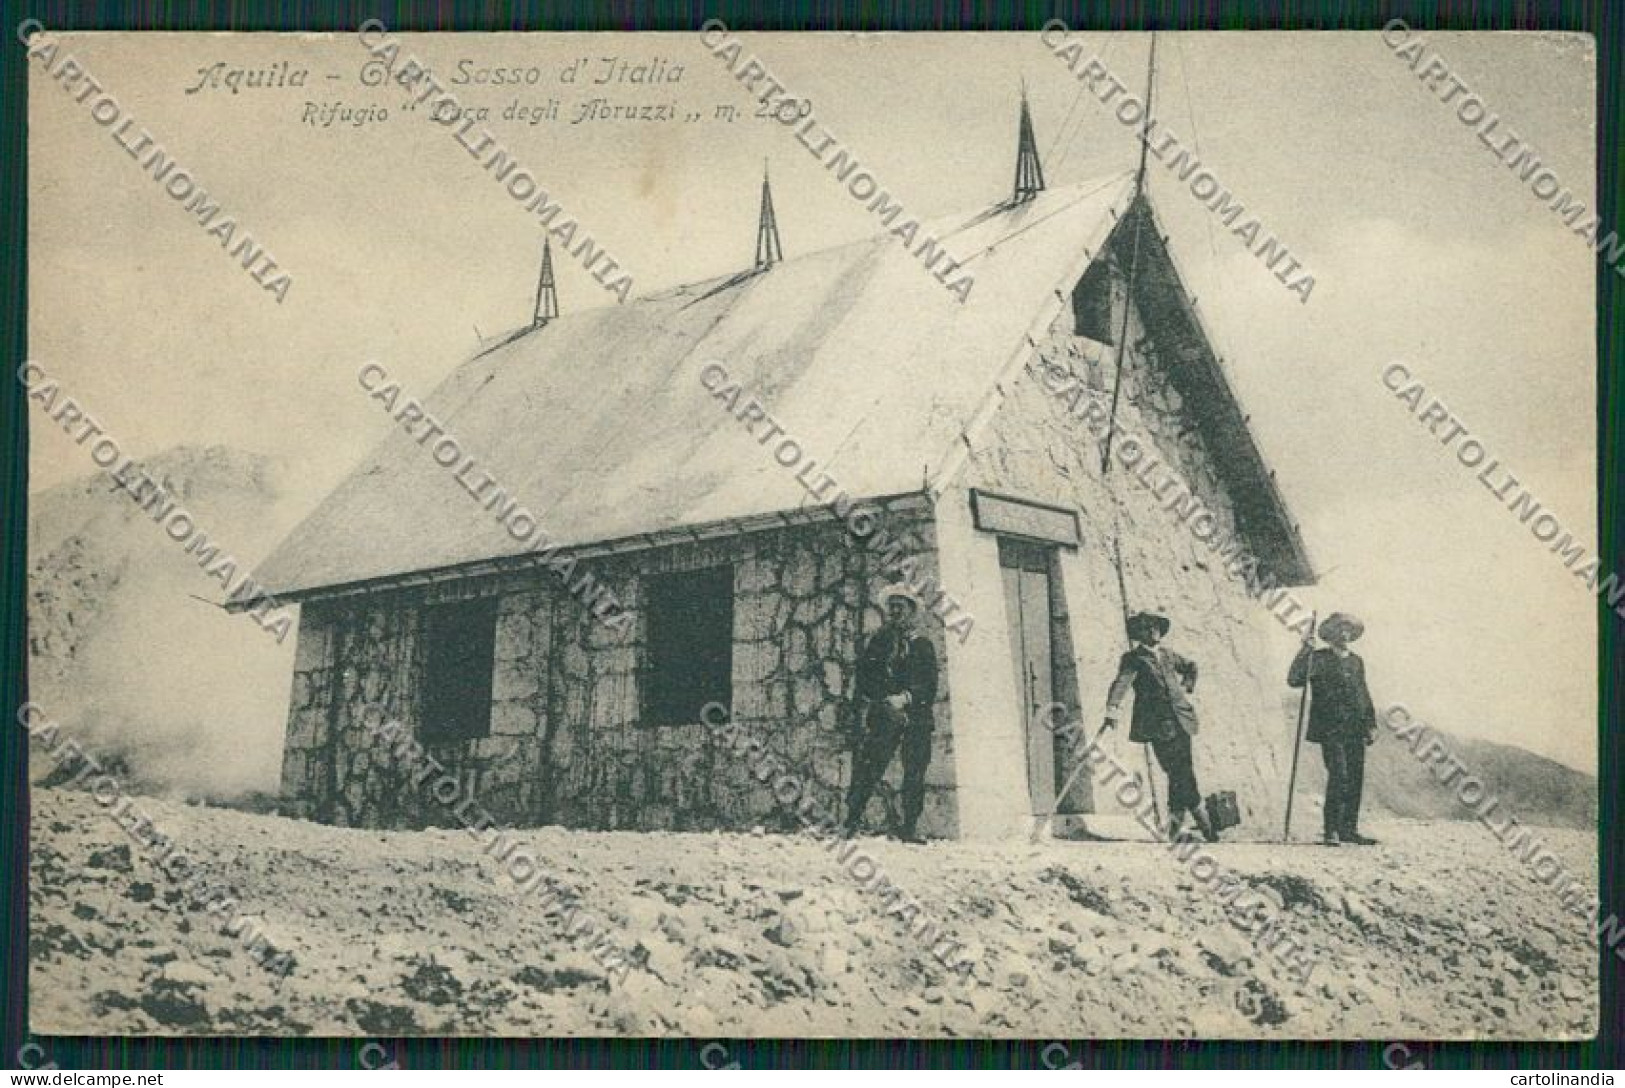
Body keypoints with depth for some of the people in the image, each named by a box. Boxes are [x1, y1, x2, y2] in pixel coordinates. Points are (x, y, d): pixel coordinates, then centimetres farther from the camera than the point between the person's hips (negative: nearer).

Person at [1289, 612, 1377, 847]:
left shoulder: (1356, 661, 18)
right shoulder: (1319, 658, 0)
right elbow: (1294, 679, -14)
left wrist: (1371, 724, 16)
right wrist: (1305, 651, -17)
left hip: (1355, 730, 6)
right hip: (1331, 729, -6)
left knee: (1356, 779, 5)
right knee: (1339, 776, -15)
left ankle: (1349, 829, 13)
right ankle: (1331, 831, -10)